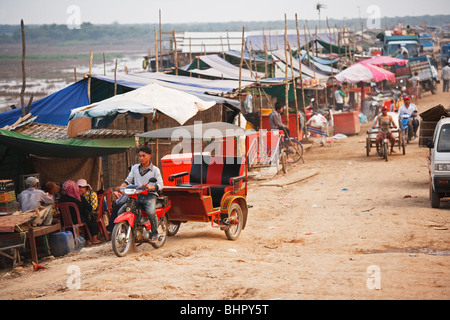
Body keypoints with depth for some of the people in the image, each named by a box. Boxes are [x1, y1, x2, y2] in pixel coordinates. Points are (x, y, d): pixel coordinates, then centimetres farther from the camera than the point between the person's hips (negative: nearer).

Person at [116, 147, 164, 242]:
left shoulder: (155, 170, 5)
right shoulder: (135, 168, 18)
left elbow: (160, 185, -5)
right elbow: (128, 180, 18)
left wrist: (149, 187, -25)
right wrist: (121, 187, -5)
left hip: (150, 196, -4)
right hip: (137, 196, 4)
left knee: (151, 212, -35)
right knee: (121, 212, -15)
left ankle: (155, 234, -18)